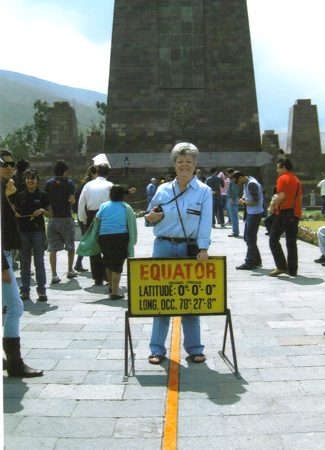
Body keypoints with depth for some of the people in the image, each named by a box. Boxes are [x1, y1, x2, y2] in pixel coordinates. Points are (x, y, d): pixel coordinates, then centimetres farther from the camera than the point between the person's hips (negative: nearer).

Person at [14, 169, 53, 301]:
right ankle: (25, 290, 13)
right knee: (24, 262, 6)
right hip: (23, 231, 3)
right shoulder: (20, 196, 9)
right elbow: (14, 212, 16)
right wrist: (16, 214, -7)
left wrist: (42, 211, -15)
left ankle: (41, 290, 4)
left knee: (39, 262, -1)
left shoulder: (43, 195, 2)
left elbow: (51, 214, 4)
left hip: (38, 231, -2)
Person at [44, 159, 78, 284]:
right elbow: (72, 200, -10)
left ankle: (54, 275, -3)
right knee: (70, 246, 17)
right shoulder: (69, 183, -3)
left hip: (52, 218, 2)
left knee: (53, 248, 1)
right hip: (66, 218, -2)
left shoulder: (48, 183, 3)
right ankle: (70, 271, 23)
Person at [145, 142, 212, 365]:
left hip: (189, 249, -2)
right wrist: (150, 217, -6)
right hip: (163, 248, 2)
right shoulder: (163, 190, 9)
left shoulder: (204, 191, 2)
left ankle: (194, 348, 18)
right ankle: (157, 349, 15)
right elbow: (150, 219, 17)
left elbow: (205, 223, -7)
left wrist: (204, 248, -18)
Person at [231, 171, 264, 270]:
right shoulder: (246, 183, 11)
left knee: (250, 239, -5)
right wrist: (244, 198, 6)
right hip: (250, 213, 10)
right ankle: (256, 260, 23)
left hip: (255, 214, -10)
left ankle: (249, 263, 1)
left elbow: (256, 202, -22)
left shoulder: (251, 184, -19)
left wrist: (244, 203, -8)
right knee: (247, 237, 15)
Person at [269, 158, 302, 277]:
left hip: (284, 213, -7)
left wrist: (272, 205, -3)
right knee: (292, 242, 10)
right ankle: (292, 269, 9)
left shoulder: (282, 179, -6)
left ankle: (281, 266, -7)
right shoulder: (297, 180, 17)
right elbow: (299, 198, 16)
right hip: (296, 214, 8)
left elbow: (281, 196, -18)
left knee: (273, 239, 0)